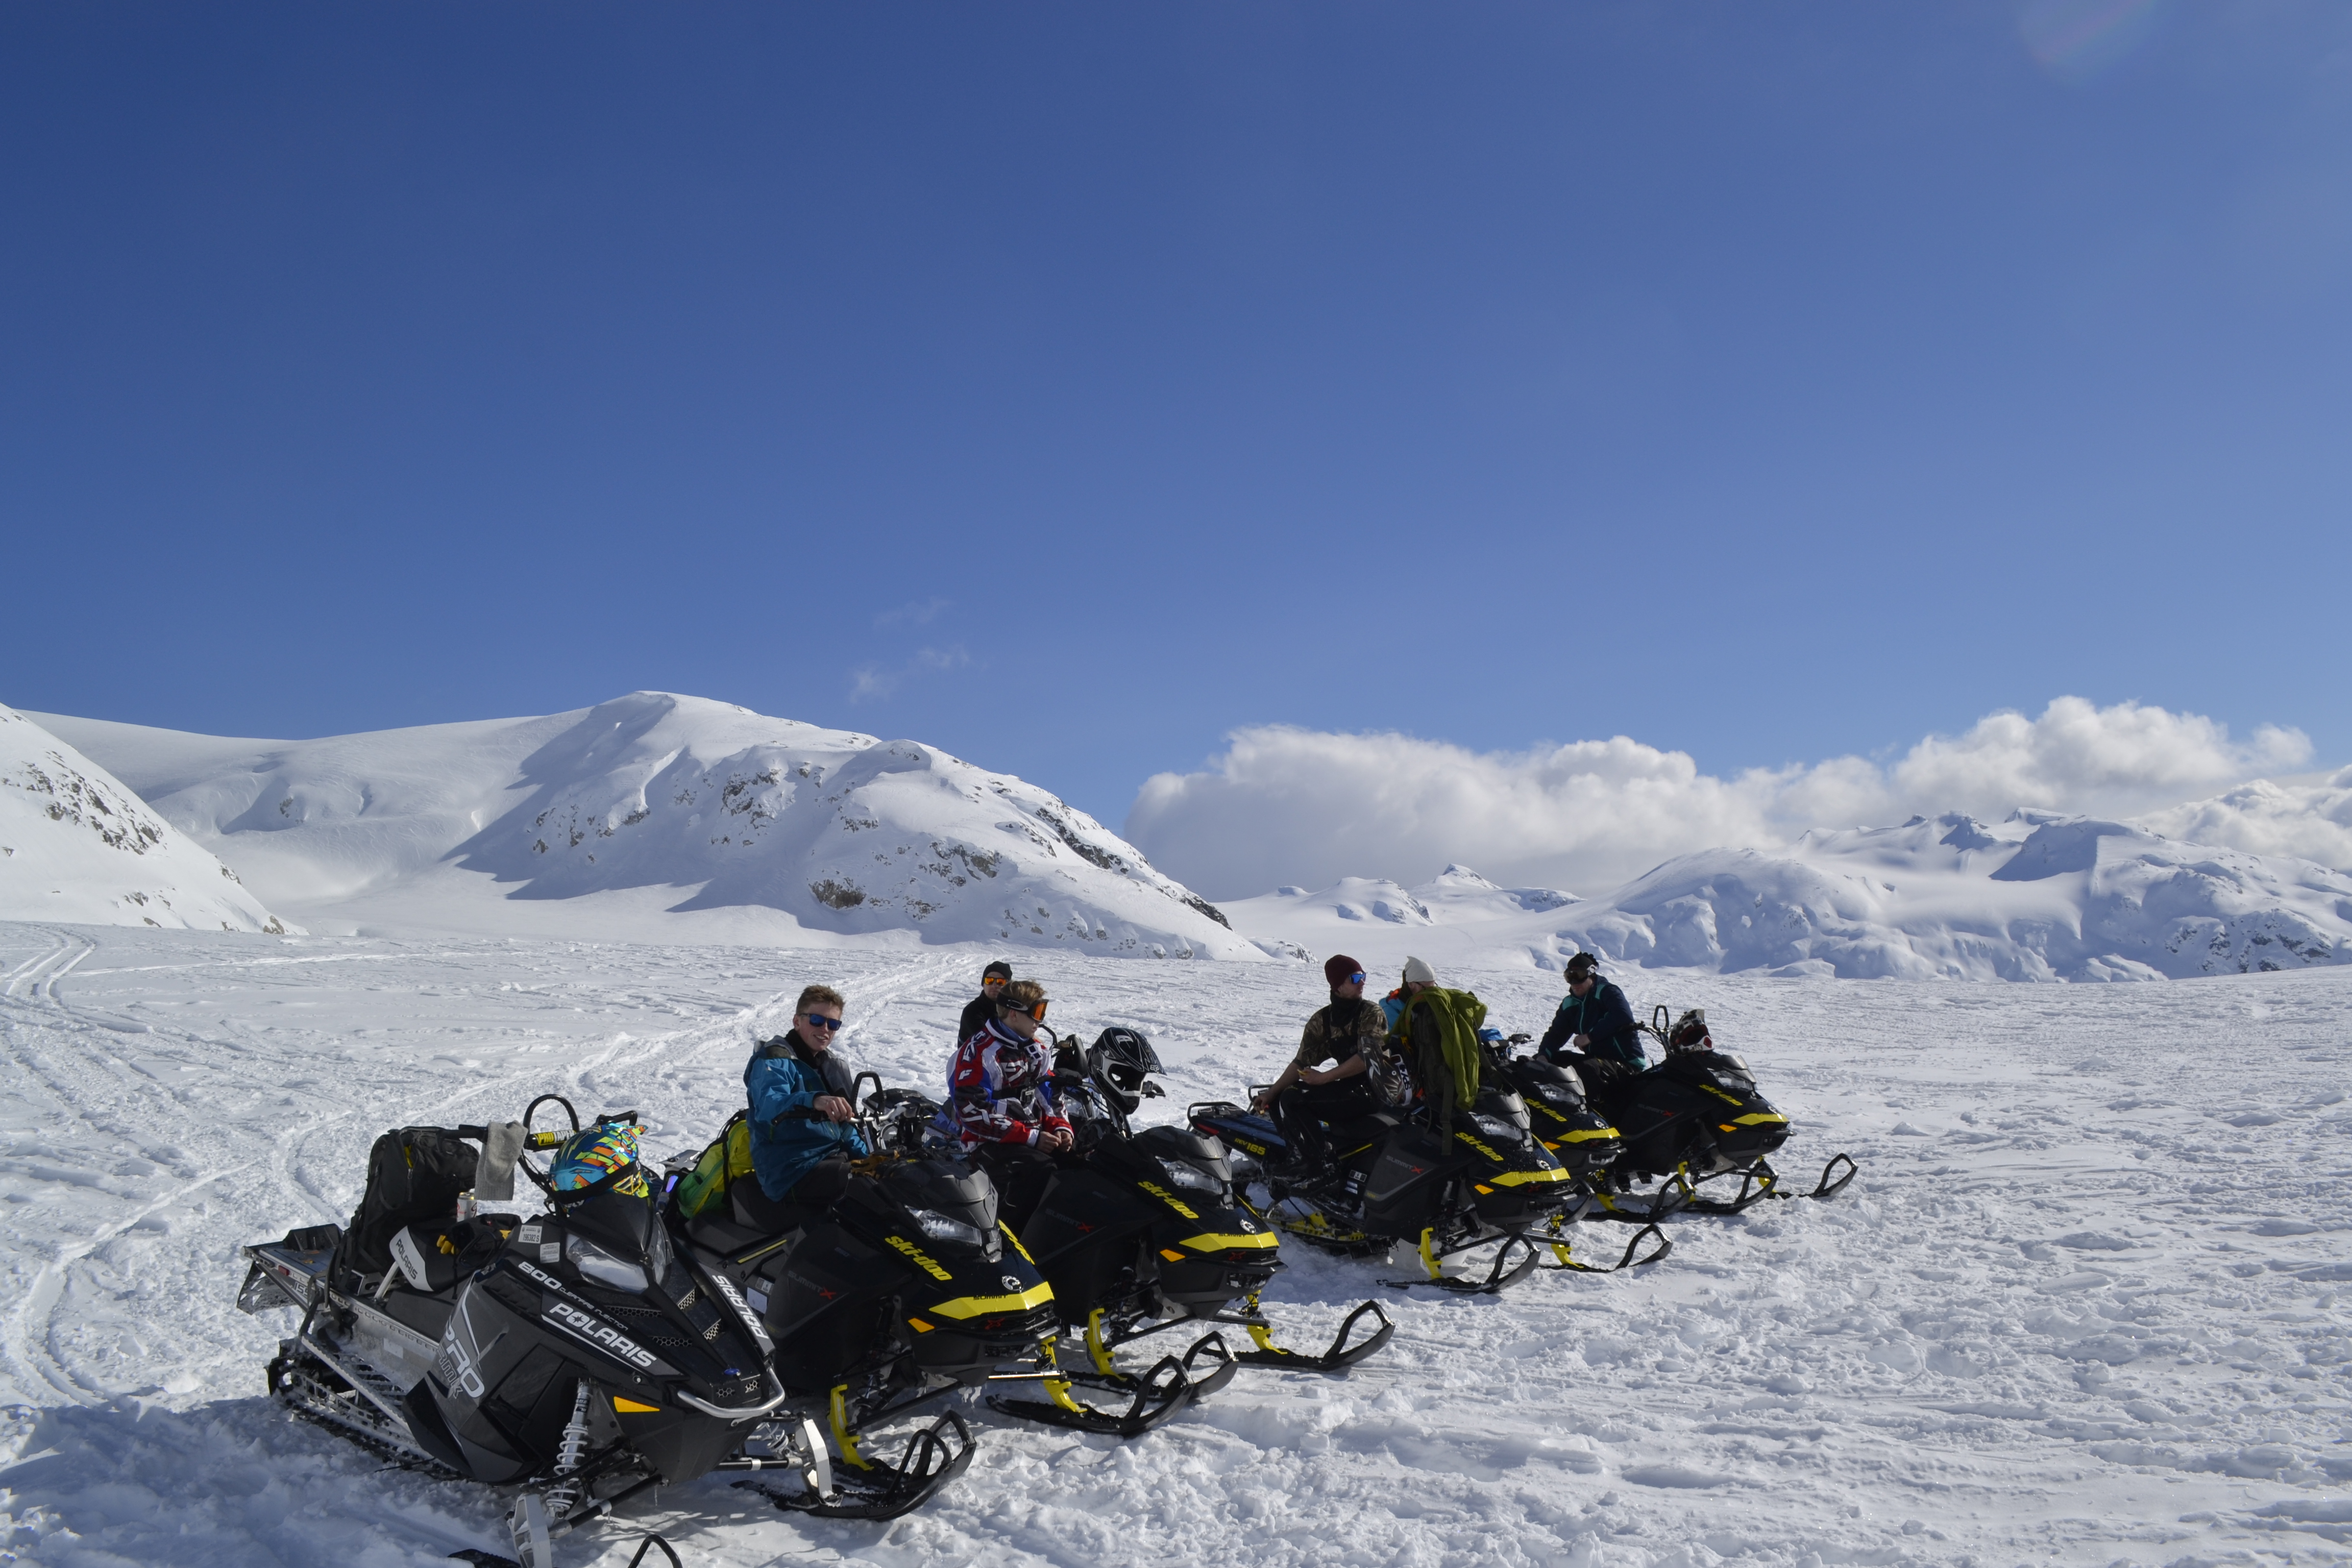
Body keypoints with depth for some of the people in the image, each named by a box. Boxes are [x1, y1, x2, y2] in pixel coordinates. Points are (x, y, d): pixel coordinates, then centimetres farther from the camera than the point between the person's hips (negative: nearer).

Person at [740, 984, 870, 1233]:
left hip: (835, 1160, 8)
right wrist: (814, 1101, -49)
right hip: (792, 1173, -8)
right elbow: (768, 1105, -30)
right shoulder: (774, 1061, -8)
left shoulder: (835, 1067, 17)